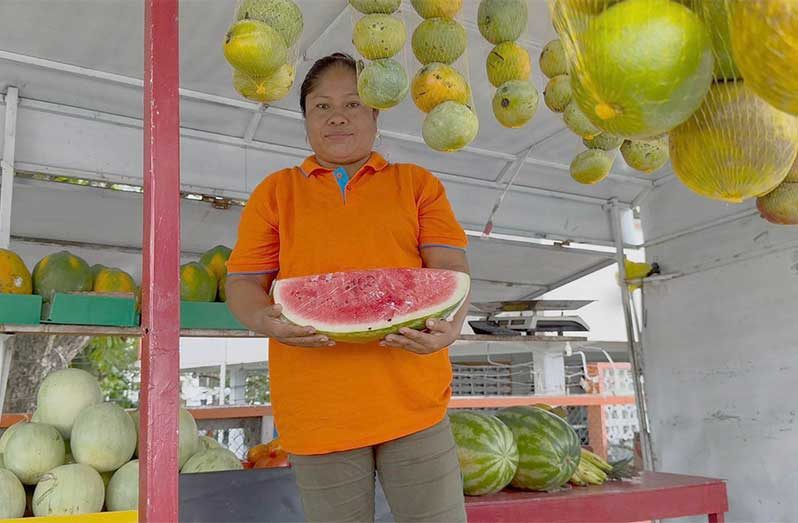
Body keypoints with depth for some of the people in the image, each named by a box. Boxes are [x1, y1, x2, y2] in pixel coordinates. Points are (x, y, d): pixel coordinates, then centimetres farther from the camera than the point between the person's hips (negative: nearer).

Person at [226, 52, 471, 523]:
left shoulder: (418, 183, 12)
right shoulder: (276, 191, 12)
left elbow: (451, 268, 2)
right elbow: (243, 282, 7)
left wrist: (451, 323, -20)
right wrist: (265, 320, -16)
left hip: (414, 397, 0)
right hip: (317, 406, 1)